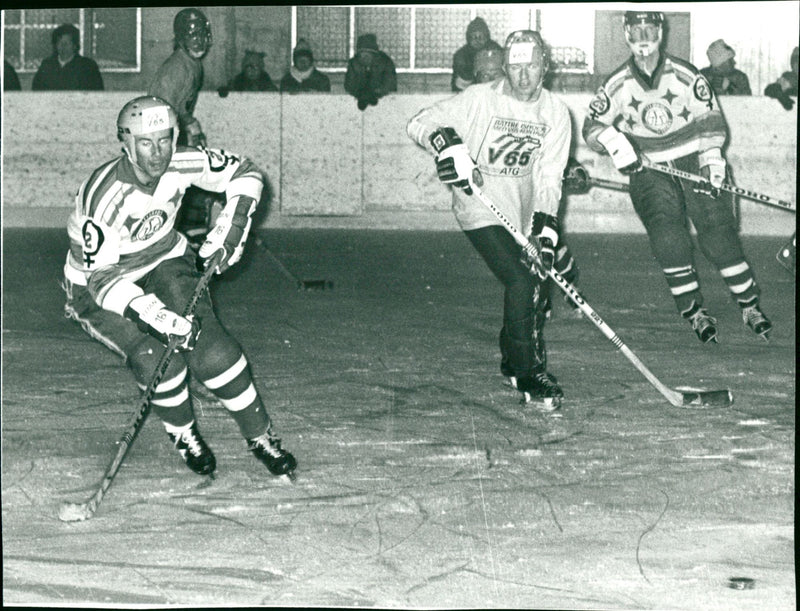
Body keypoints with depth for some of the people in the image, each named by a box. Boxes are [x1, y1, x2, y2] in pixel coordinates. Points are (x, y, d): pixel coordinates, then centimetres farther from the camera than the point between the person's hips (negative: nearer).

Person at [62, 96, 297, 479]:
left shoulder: (183, 165, -20)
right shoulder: (103, 198, -34)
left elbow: (244, 173, -4)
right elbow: (103, 279, -31)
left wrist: (230, 231, -16)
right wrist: (156, 317, -41)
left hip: (164, 260, 4)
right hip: (97, 284, -4)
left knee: (211, 350, -13)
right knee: (156, 356, -25)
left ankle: (260, 436, 4)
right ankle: (183, 436, 4)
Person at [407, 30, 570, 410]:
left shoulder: (555, 113, -1)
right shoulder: (479, 100, -13)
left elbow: (548, 178, -3)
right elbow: (419, 123, -14)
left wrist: (545, 230, -16)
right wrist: (447, 143, -35)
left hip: (523, 211, 6)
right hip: (482, 206, -5)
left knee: (535, 279, 11)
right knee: (519, 280, -18)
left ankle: (514, 361, 35)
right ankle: (527, 375, -7)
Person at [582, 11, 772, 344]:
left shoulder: (685, 75, -6)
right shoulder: (617, 85, -2)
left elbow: (710, 119, 0)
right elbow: (592, 126, 3)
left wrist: (711, 158, -13)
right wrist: (612, 140, -18)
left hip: (693, 162, -1)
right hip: (648, 170, 1)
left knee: (718, 233, -11)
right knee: (667, 234, -20)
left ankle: (750, 306, 3)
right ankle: (694, 311, -9)